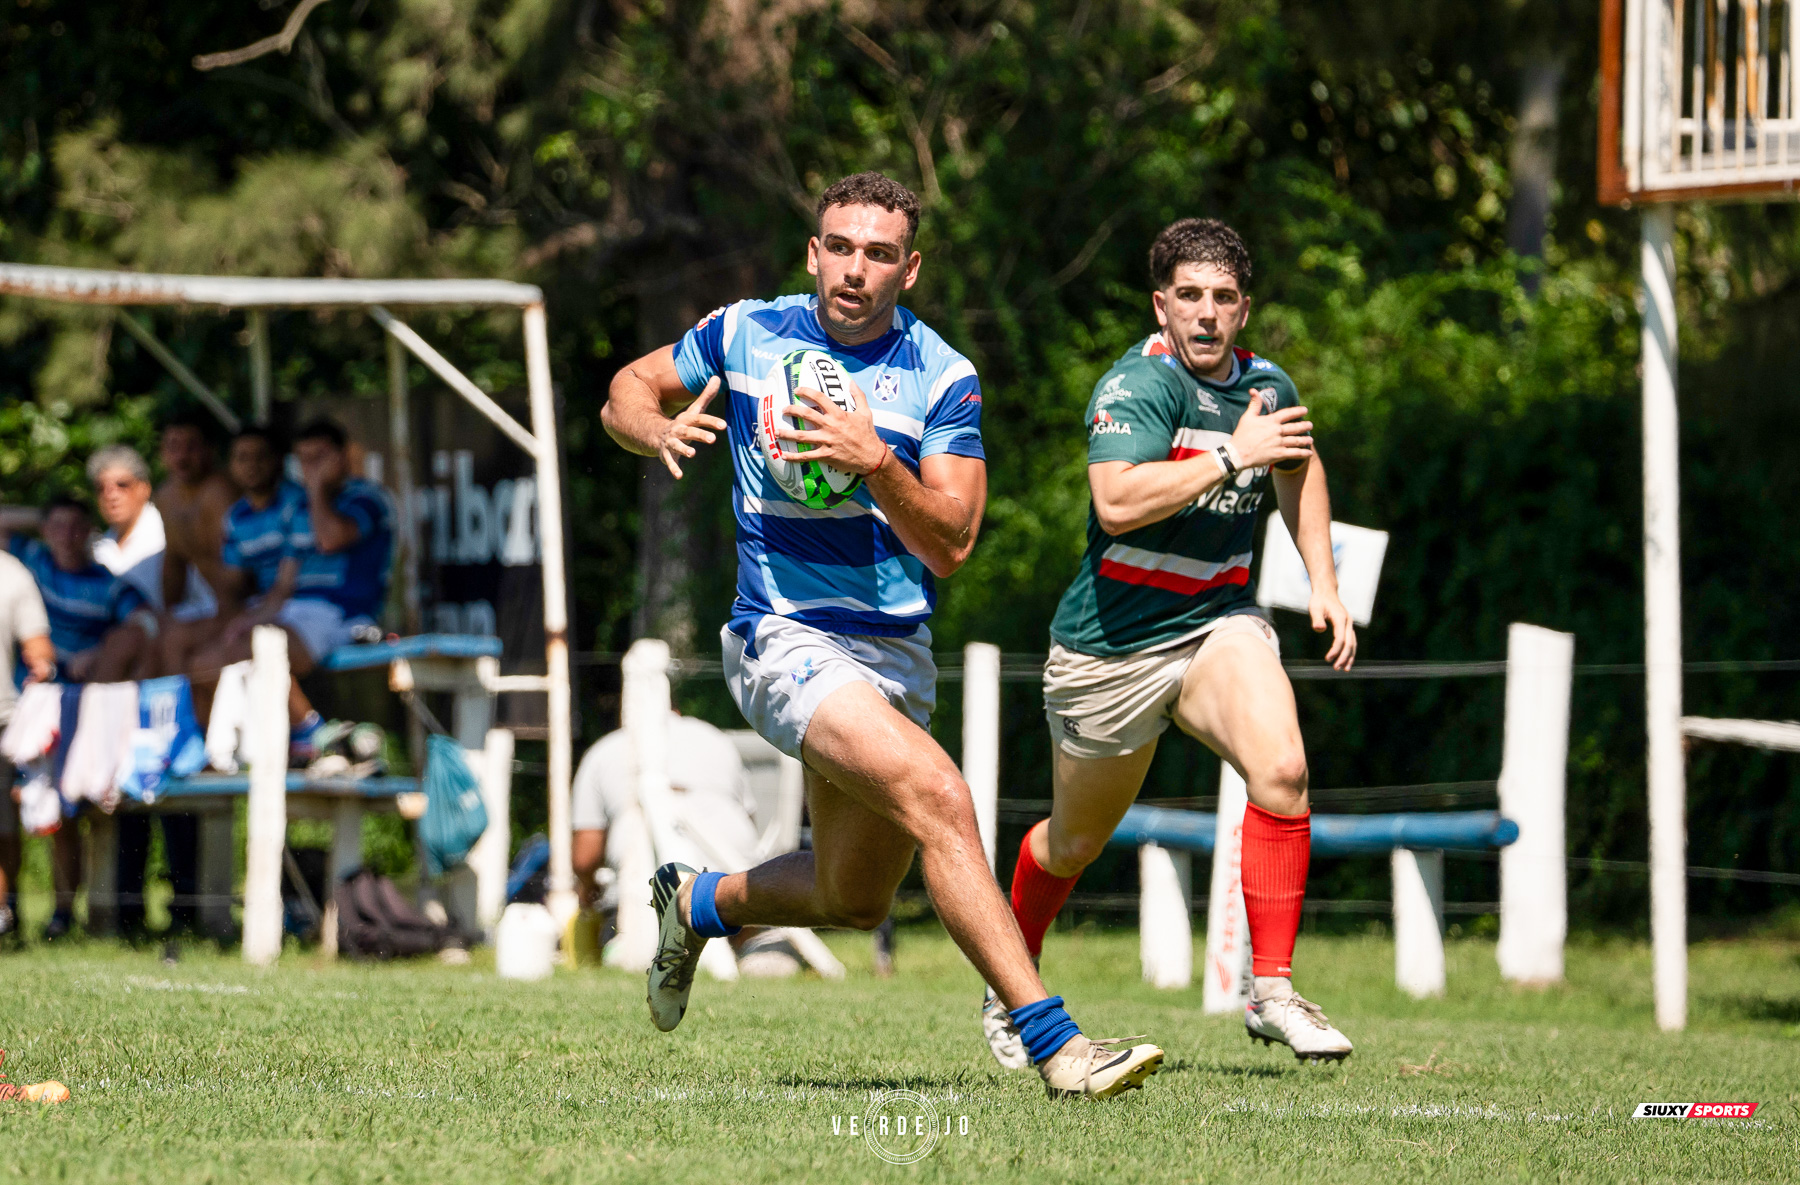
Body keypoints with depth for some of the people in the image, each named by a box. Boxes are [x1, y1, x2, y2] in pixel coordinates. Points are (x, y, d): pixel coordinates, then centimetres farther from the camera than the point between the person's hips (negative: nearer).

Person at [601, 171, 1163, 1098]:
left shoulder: (944, 380, -2)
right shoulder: (747, 334, -3)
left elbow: (950, 544, -10)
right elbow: (626, 395, 11)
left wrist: (875, 463, -26)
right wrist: (656, 429, -12)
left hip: (897, 654, 5)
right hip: (785, 637, -5)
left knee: (854, 902, 14)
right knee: (937, 795, -27)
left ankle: (700, 903, 45)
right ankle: (1052, 1041, -30)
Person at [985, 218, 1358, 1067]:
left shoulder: (1265, 387, 0)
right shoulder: (1137, 385, -19)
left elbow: (1299, 472, 24)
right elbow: (1116, 503, -36)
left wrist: (1324, 585, 16)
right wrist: (1230, 457, -33)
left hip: (1218, 623, 4)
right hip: (1111, 641, -4)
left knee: (1280, 769, -23)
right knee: (1076, 840, 13)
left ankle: (1272, 992, -18)